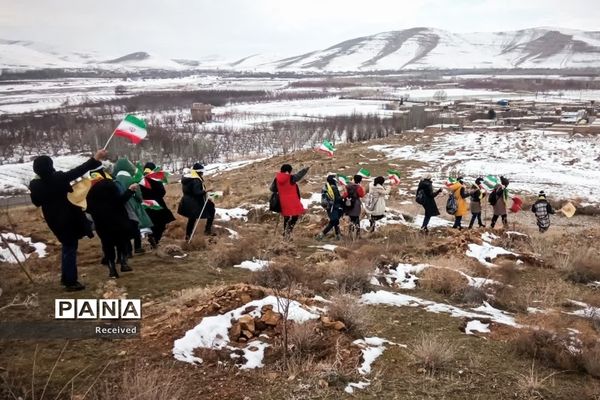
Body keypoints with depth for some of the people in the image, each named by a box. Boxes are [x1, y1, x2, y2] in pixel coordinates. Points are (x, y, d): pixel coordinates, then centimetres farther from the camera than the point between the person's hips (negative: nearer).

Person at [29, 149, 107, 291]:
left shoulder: (35, 185, -10)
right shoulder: (58, 179, -23)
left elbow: (37, 202, 5)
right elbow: (78, 171, -20)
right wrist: (95, 159, -15)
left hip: (55, 221, 5)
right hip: (68, 219, -5)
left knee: (67, 247, 23)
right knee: (70, 248, 4)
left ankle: (66, 277, 30)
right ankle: (70, 281, 7)